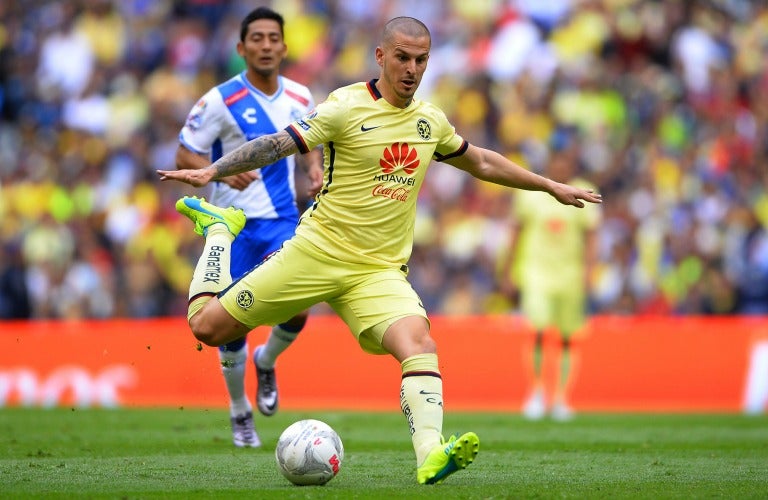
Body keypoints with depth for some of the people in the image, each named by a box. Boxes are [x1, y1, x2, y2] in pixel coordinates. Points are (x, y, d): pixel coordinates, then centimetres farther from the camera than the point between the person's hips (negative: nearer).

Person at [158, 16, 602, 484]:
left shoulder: (430, 121, 9)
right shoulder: (347, 106, -9)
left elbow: (482, 162, 27)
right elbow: (277, 145, -12)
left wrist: (551, 186, 31)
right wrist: (211, 171, -24)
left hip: (380, 270, 3)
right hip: (319, 251, -3)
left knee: (419, 341, -26)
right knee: (208, 326, -1)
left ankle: (431, 454, -38)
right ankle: (219, 229, 26)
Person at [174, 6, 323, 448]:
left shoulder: (300, 98, 2)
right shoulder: (221, 100, -10)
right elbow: (184, 156, -7)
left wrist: (315, 167, -2)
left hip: (283, 221, 2)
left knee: (297, 308, -21)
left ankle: (267, 362, 13)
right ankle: (240, 413, 24)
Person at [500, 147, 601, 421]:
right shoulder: (530, 191, 0)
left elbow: (590, 236, 0)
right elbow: (518, 231, 7)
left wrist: (588, 271, -12)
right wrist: (509, 271, 7)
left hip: (570, 272, 1)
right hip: (535, 268, -1)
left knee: (567, 338, 4)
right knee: (537, 330, -16)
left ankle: (561, 397, 13)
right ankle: (537, 389, 0)